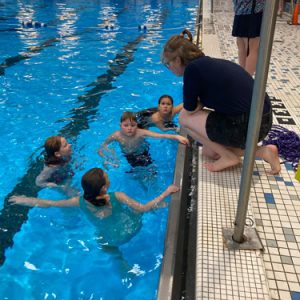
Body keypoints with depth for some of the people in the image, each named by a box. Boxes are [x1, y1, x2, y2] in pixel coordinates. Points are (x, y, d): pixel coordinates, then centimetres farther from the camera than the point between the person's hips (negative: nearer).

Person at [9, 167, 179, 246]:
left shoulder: (81, 201, -27)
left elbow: (48, 204, -17)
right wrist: (166, 193, -23)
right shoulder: (117, 197, -35)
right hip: (131, 227, -2)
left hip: (110, 240, 3)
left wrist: (24, 200, -3)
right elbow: (143, 209, -29)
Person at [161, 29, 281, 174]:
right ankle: (262, 151, 14)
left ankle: (228, 157, 6)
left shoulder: (192, 68, -12)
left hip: (247, 127, -9)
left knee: (184, 118, 4)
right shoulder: (209, 63, 14)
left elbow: (189, 109, -2)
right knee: (209, 150, 25)